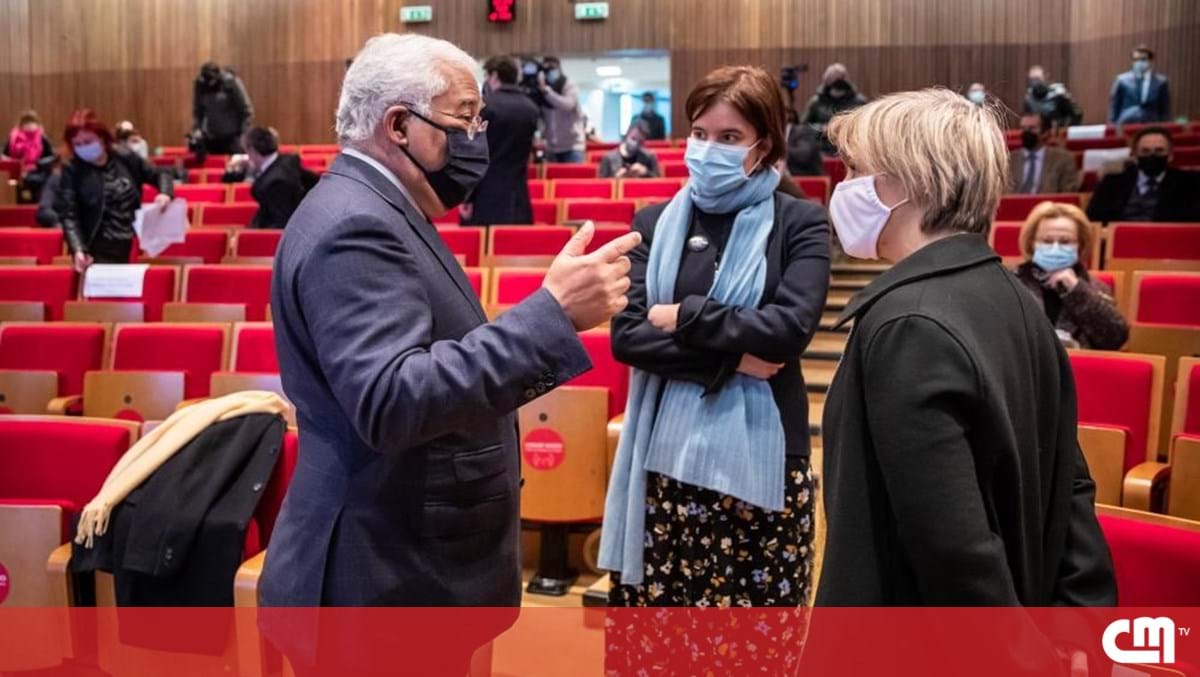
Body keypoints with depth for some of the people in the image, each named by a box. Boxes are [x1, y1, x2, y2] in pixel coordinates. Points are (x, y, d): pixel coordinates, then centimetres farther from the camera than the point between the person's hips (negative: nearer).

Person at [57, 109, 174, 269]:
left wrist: (165, 194, -7)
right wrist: (78, 250, -24)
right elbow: (69, 215, -8)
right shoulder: (72, 171, -2)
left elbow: (159, 176, 16)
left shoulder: (125, 158, 4)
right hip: (100, 251, -2)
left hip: (133, 248, 2)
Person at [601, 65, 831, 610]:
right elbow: (626, 336, -4)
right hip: (664, 451, 3)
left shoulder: (799, 223, 0)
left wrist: (682, 316, -9)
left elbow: (790, 327, -15)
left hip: (759, 456, -2)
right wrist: (732, 359, -12)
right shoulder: (655, 223, 7)